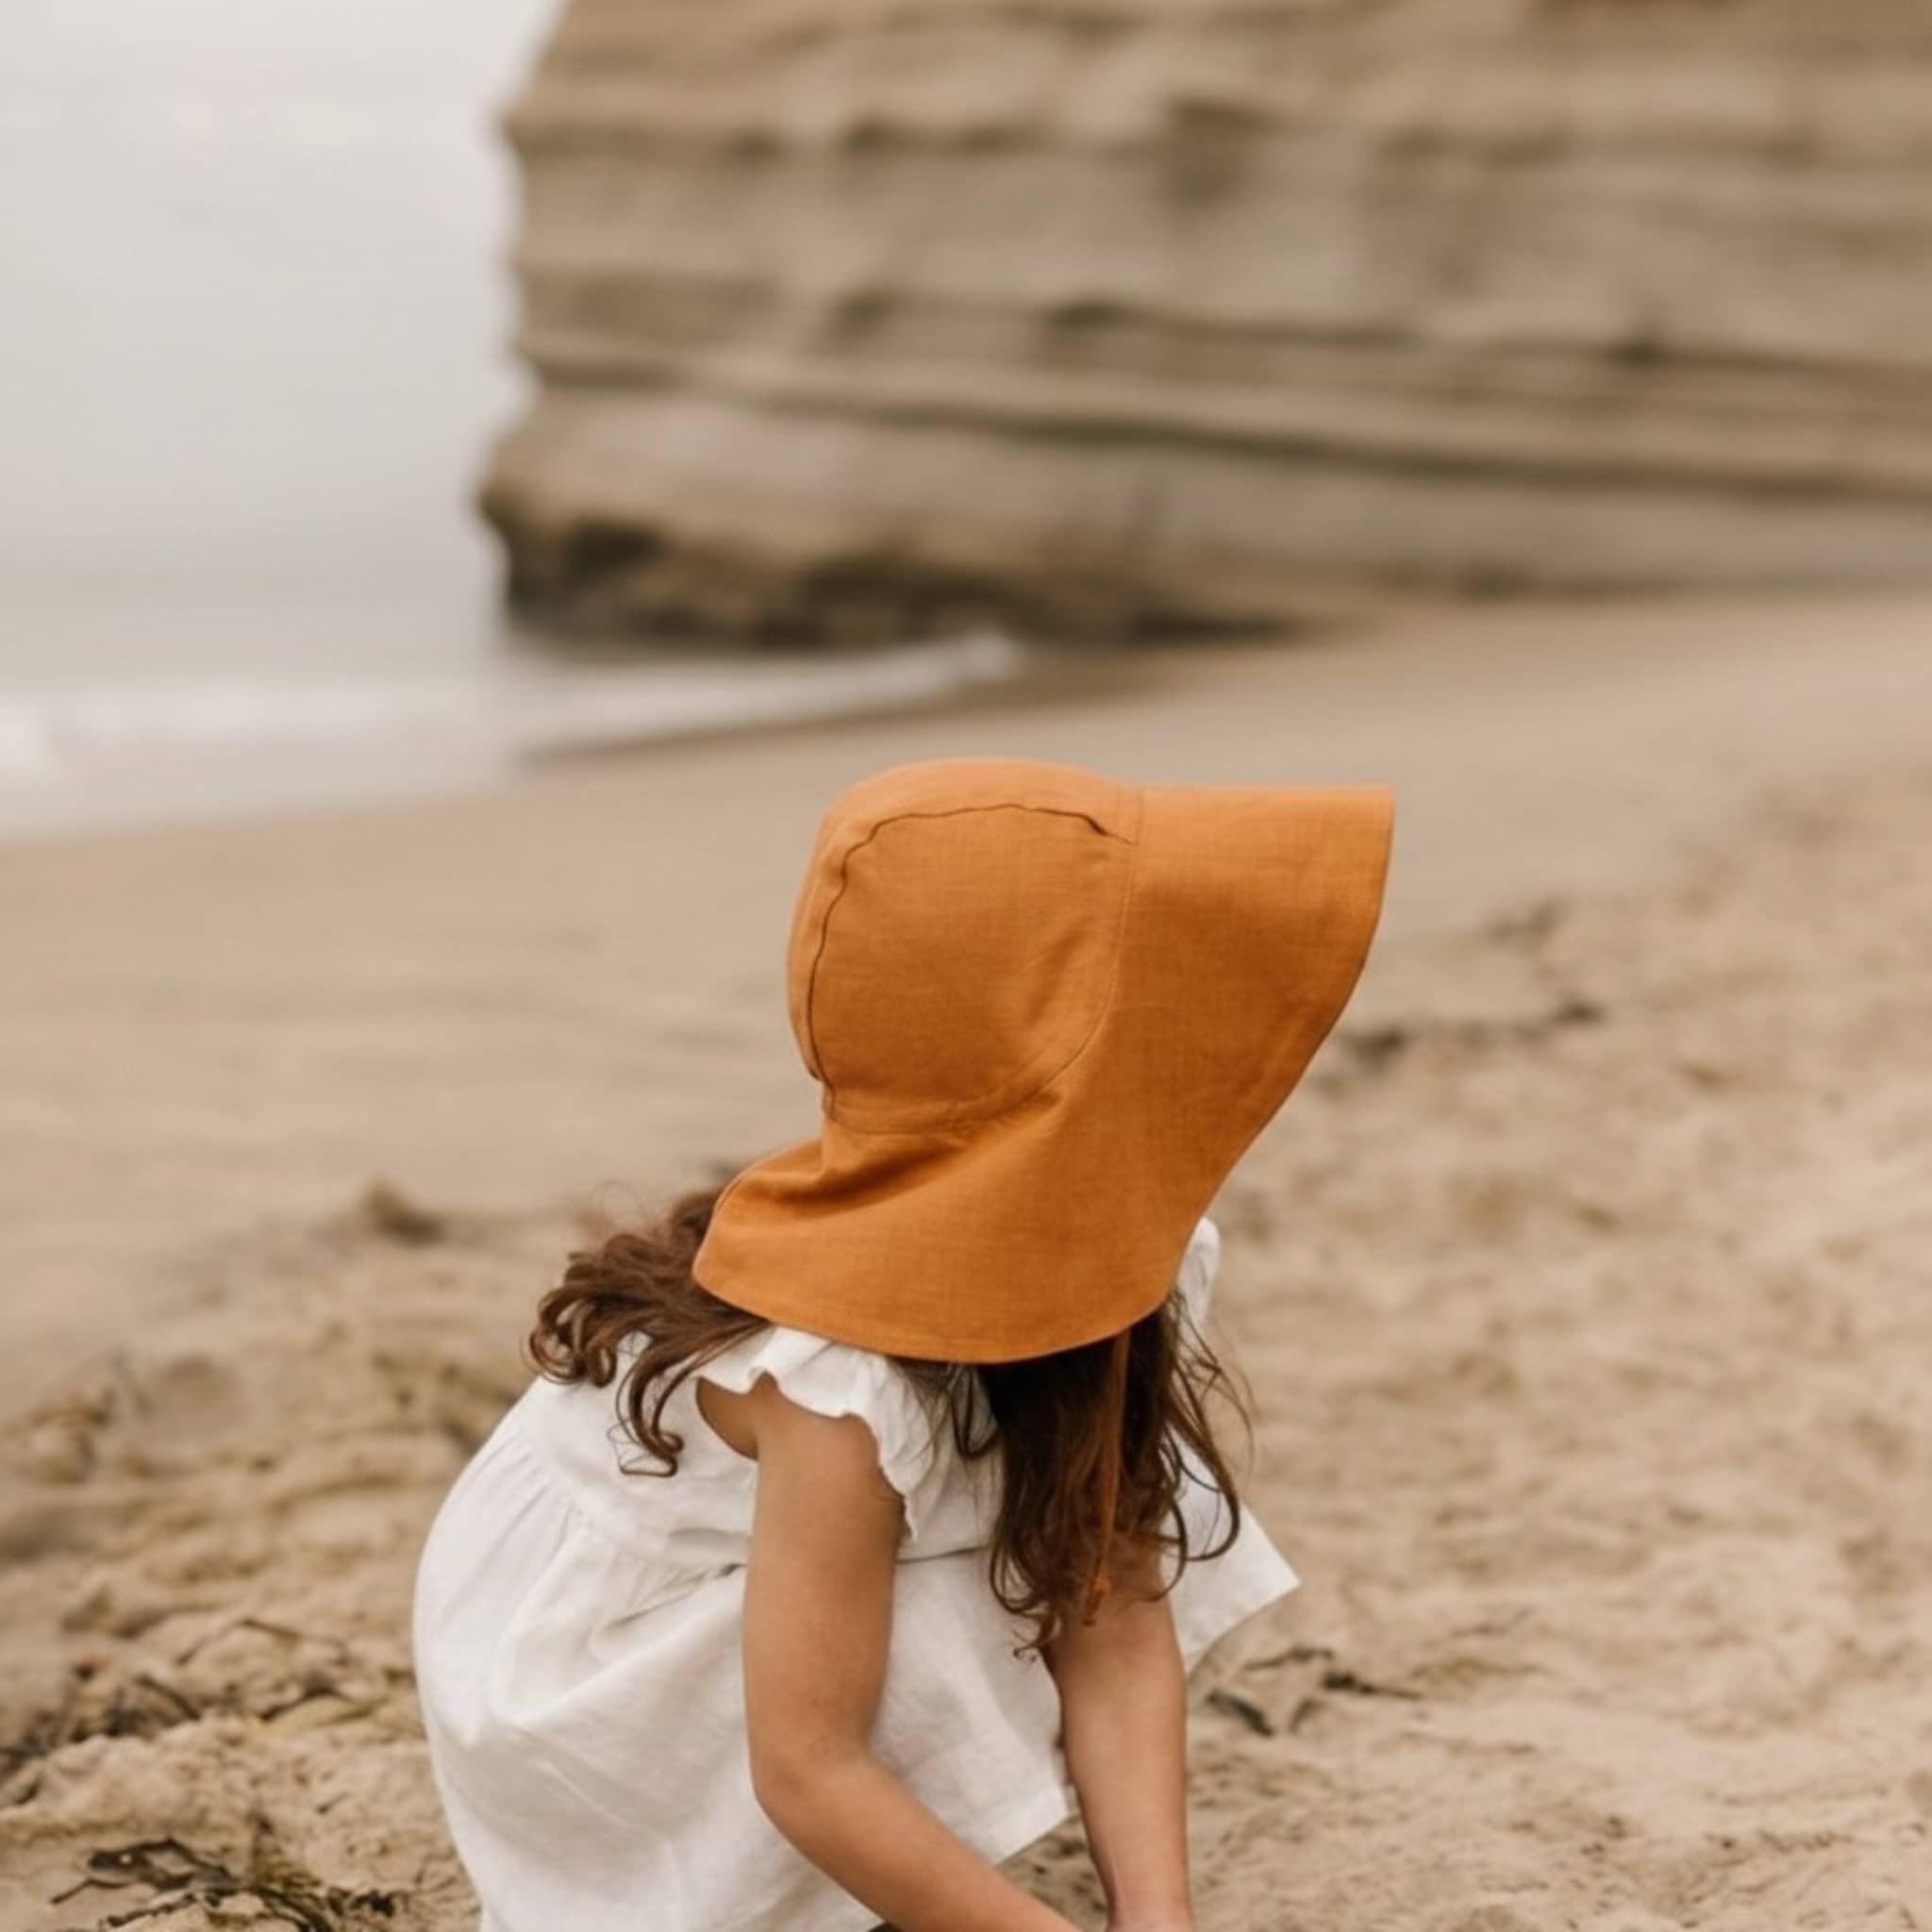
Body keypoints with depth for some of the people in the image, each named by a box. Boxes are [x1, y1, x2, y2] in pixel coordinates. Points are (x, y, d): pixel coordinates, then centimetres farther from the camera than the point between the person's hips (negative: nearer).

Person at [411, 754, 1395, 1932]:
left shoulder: (1104, 1245, -17)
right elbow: (806, 1771, -34)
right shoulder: (849, 1370, -38)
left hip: (717, 1610, 7)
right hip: (579, 1666, -7)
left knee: (1115, 1530, -11)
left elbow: (1118, 1620, -18)